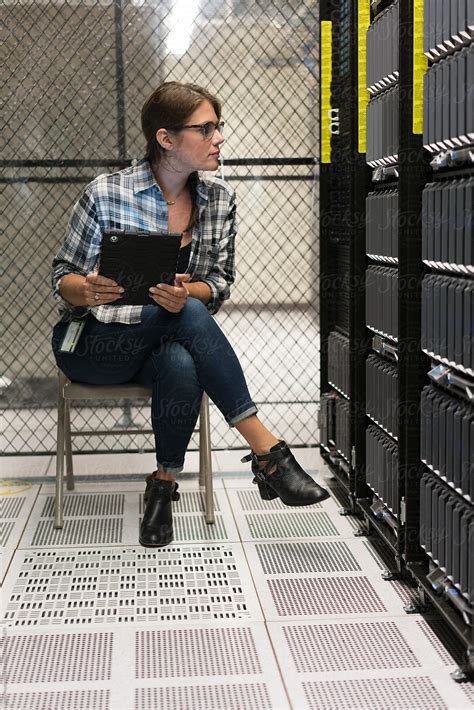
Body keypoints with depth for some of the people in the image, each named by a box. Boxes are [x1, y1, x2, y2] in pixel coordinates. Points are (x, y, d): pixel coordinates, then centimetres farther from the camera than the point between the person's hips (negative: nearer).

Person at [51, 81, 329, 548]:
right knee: (188, 316, -34)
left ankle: (164, 484, -13)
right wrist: (88, 290, -29)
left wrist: (189, 293, -23)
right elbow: (62, 277, -3)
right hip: (92, 345, -3)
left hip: (167, 343, 3)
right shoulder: (106, 194, -11)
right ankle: (267, 451, -30)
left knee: (182, 367, -36)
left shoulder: (219, 199, 1)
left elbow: (219, 283, 2)